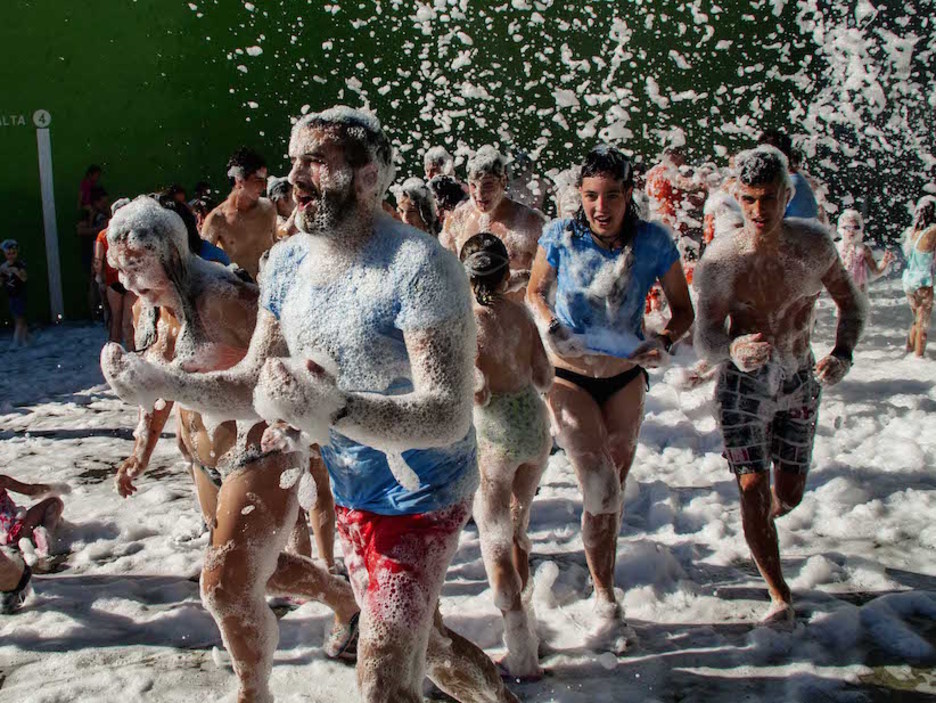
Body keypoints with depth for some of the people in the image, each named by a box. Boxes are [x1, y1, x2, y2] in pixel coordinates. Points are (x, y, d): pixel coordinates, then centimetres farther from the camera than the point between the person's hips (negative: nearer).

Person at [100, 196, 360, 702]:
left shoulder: (222, 299, -23)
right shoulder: (148, 312, 4)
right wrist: (141, 453, 12)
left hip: (261, 455, -9)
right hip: (208, 463, 9)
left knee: (227, 589, -10)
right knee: (259, 567, 23)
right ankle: (345, 600, 49)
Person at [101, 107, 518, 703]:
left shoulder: (418, 266, -26)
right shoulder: (289, 261, -1)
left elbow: (448, 415, -33)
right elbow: (254, 385, 4)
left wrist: (330, 410, -48)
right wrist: (162, 383, -12)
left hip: (420, 499, -8)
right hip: (352, 496, 8)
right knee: (423, 642, 25)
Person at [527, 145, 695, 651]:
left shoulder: (654, 242, -12)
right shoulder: (560, 237, -14)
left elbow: (682, 308, -3)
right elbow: (535, 291, 3)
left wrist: (665, 341, -23)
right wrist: (548, 325, -18)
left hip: (626, 377, 3)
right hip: (568, 377, -2)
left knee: (614, 490, 16)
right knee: (601, 492, -12)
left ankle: (604, 586, 40)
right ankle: (606, 602, 3)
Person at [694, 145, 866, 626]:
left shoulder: (814, 244, -11)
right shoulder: (721, 259, -18)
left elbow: (851, 303, 4)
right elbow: (704, 340, -22)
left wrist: (843, 353, -15)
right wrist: (733, 349, -46)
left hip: (800, 384, 3)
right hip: (742, 387, -3)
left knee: (790, 493, 12)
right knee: (753, 489, -8)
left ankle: (759, 525, 49)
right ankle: (780, 597, 10)